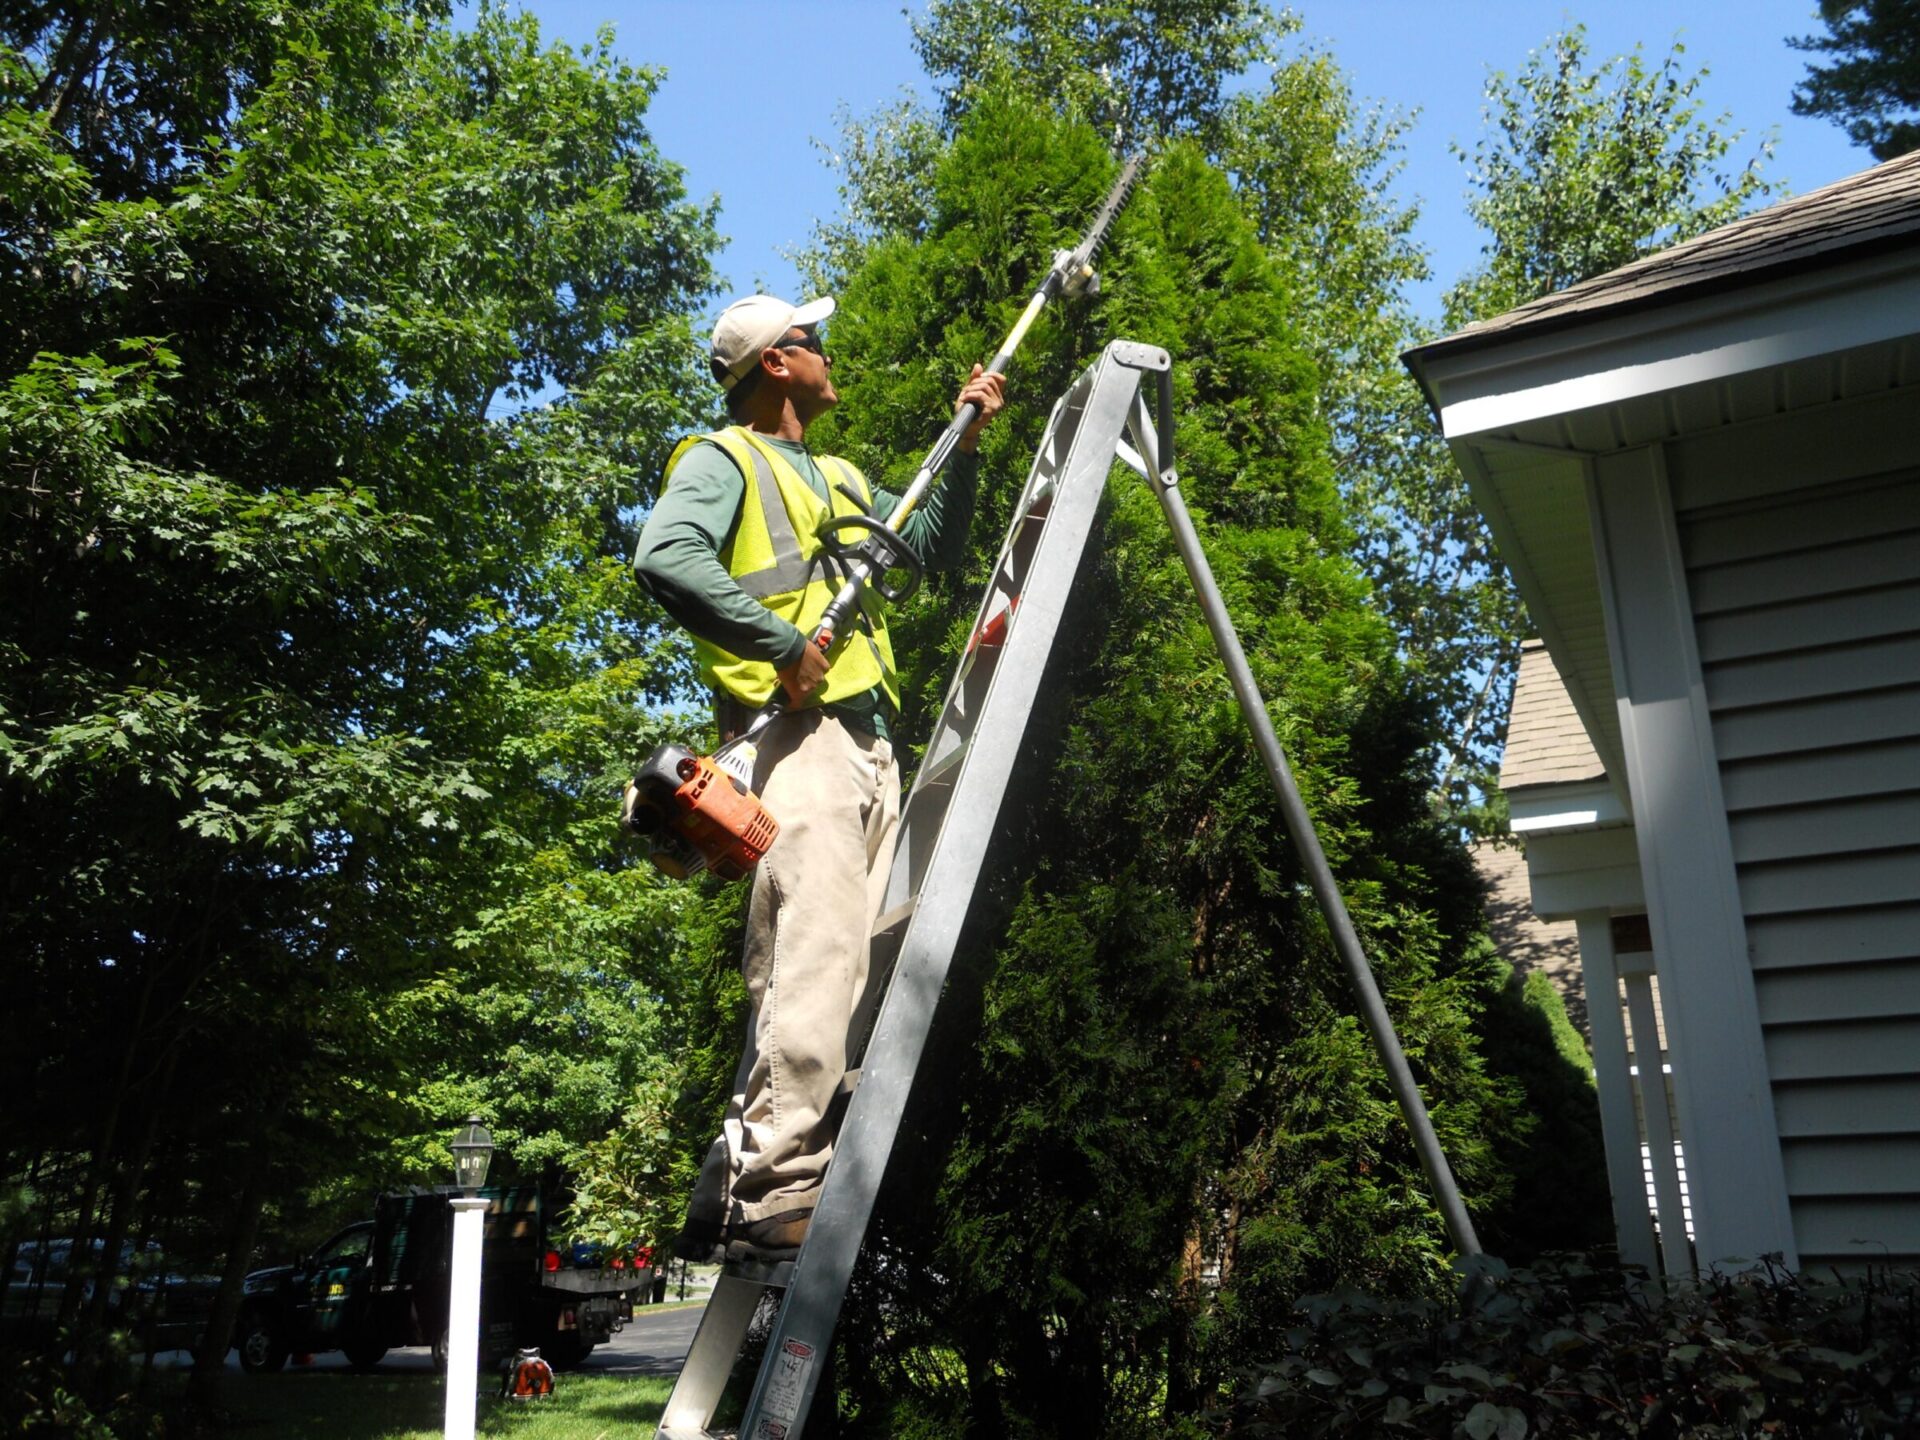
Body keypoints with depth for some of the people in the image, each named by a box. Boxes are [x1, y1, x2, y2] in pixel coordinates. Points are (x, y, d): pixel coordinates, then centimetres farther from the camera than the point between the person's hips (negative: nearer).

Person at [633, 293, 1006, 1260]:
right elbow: (664, 557, -16)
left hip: (870, 742, 9)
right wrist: (781, 644, -18)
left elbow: (935, 546, 35)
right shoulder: (724, 460, 4)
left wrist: (966, 444, 25)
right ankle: (765, 1195, -19)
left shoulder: (840, 479, 31)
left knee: (857, 964, 4)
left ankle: (742, 1192, 8)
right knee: (813, 962, -20)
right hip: (797, 736, -9)